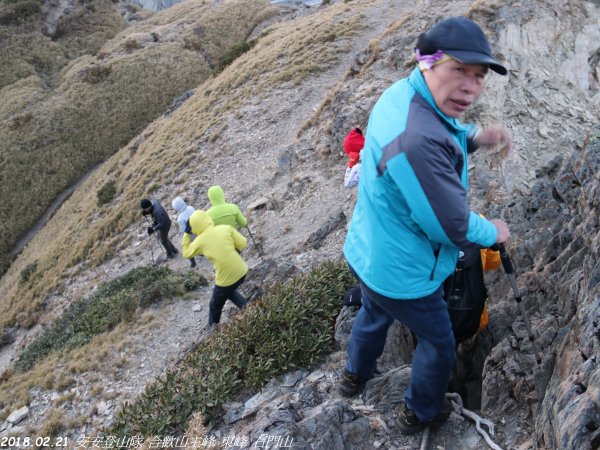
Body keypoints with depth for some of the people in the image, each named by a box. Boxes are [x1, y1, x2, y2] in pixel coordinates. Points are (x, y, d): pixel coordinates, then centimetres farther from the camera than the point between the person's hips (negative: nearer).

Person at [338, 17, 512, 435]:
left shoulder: (401, 93, -8)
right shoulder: (417, 140, -40)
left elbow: (444, 135, 14)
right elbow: (454, 227, -30)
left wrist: (475, 135, -6)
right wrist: (494, 232, -9)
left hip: (368, 254, 9)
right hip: (402, 272, -9)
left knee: (373, 314, 36)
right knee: (438, 344, 19)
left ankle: (355, 374, 64)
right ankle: (421, 413, 45)